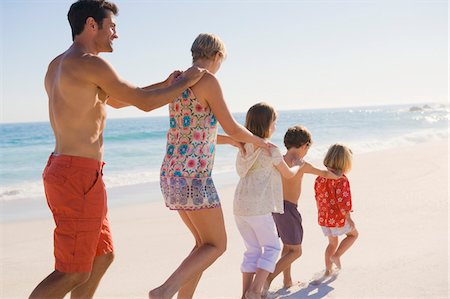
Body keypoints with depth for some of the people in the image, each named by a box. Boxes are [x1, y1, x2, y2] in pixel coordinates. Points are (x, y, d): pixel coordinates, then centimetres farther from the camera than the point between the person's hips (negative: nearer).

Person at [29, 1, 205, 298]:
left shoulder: (57, 65, 17)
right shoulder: (91, 63, -13)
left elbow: (115, 100, 27)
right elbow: (145, 102, -8)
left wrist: (164, 84, 24)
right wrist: (186, 82, 7)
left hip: (61, 170, 10)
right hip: (80, 175, -10)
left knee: (103, 255, 19)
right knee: (73, 273, -3)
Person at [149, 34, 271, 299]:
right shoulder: (208, 80, -10)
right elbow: (232, 128, -7)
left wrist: (229, 141, 37)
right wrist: (259, 141, 13)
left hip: (171, 175, 9)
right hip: (193, 177, -9)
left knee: (205, 243, 19)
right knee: (217, 246, 4)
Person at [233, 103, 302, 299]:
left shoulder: (244, 147, 10)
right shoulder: (271, 151, -9)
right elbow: (288, 174, 7)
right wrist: (298, 165, 27)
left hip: (239, 206, 7)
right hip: (258, 207, -6)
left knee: (253, 250, 15)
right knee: (271, 247, 8)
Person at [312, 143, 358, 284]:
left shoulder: (320, 177, 2)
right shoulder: (341, 180, -21)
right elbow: (342, 202, -23)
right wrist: (349, 219, -13)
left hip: (323, 218, 7)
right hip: (339, 218, -6)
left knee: (333, 243, 25)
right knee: (353, 234, 21)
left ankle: (328, 270, 26)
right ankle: (336, 256, 7)